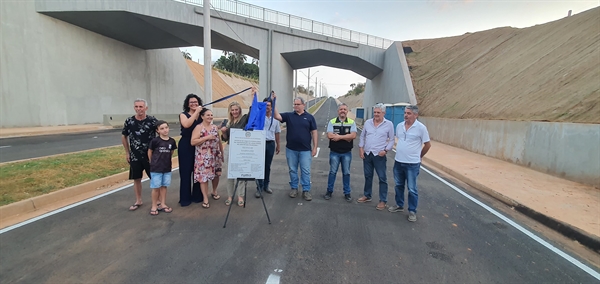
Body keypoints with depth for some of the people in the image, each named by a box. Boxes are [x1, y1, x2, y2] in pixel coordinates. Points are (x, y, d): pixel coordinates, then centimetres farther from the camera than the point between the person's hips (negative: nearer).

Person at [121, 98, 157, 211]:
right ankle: (138, 201, 26)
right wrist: (127, 152, 9)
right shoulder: (129, 121, -3)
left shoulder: (152, 120, -10)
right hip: (135, 156, 2)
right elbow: (124, 137, 11)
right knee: (136, 179, 11)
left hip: (150, 155, -2)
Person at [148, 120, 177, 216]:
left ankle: (163, 204, 26)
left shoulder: (172, 141, -3)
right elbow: (149, 153, -1)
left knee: (164, 186, 14)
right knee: (156, 187, 5)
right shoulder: (155, 141, -13)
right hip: (156, 168, -4)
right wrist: (153, 162, 6)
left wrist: (167, 161, 10)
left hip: (167, 168, 4)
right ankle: (154, 206, 19)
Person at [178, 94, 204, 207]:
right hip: (186, 146, -3)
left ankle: (197, 195, 22)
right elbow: (186, 125, -23)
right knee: (186, 172, 3)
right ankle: (185, 198, 13)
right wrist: (196, 112, -18)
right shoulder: (183, 115, 0)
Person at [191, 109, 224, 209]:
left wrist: (222, 153, 13)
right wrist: (207, 137, -20)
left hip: (215, 155, 5)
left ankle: (214, 191, 36)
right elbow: (193, 142, -16)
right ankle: (205, 199, 9)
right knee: (204, 176, -3)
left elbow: (219, 141, 15)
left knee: (216, 174, 11)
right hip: (203, 156, -5)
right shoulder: (199, 127, -7)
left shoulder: (215, 127, 9)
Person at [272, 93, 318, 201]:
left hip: (305, 150, -1)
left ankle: (306, 190, 14)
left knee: (306, 171, 3)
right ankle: (294, 188, 26)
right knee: (292, 170, 12)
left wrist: (315, 147, -2)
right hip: (291, 149, 2)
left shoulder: (309, 117, 3)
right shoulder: (289, 115, 4)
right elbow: (277, 116, -11)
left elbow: (314, 132, 3)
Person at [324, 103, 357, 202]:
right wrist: (346, 137, -13)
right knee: (332, 172, 8)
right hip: (334, 152, 0)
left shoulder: (351, 122, 1)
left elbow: (353, 135, -13)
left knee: (346, 173, 10)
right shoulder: (332, 122, 0)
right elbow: (329, 135, -13)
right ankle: (329, 191, 22)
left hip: (347, 152, 1)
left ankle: (347, 193, 23)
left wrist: (339, 136, -16)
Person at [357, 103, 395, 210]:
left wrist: (386, 150, -13)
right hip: (367, 154, 4)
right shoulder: (367, 122, 6)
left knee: (382, 178, 2)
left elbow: (392, 140, 0)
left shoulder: (389, 124, -3)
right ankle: (367, 196, 31)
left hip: (379, 155, -4)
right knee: (368, 176, 15)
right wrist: (361, 148, 3)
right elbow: (362, 136, 13)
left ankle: (383, 201, 12)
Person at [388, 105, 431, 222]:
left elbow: (428, 144, -3)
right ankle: (399, 205, 34)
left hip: (412, 164, -5)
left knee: (412, 189, 4)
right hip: (398, 162, 5)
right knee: (399, 185, 17)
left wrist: (418, 156, 5)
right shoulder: (399, 126, 3)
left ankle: (412, 211, 18)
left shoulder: (421, 128, -12)